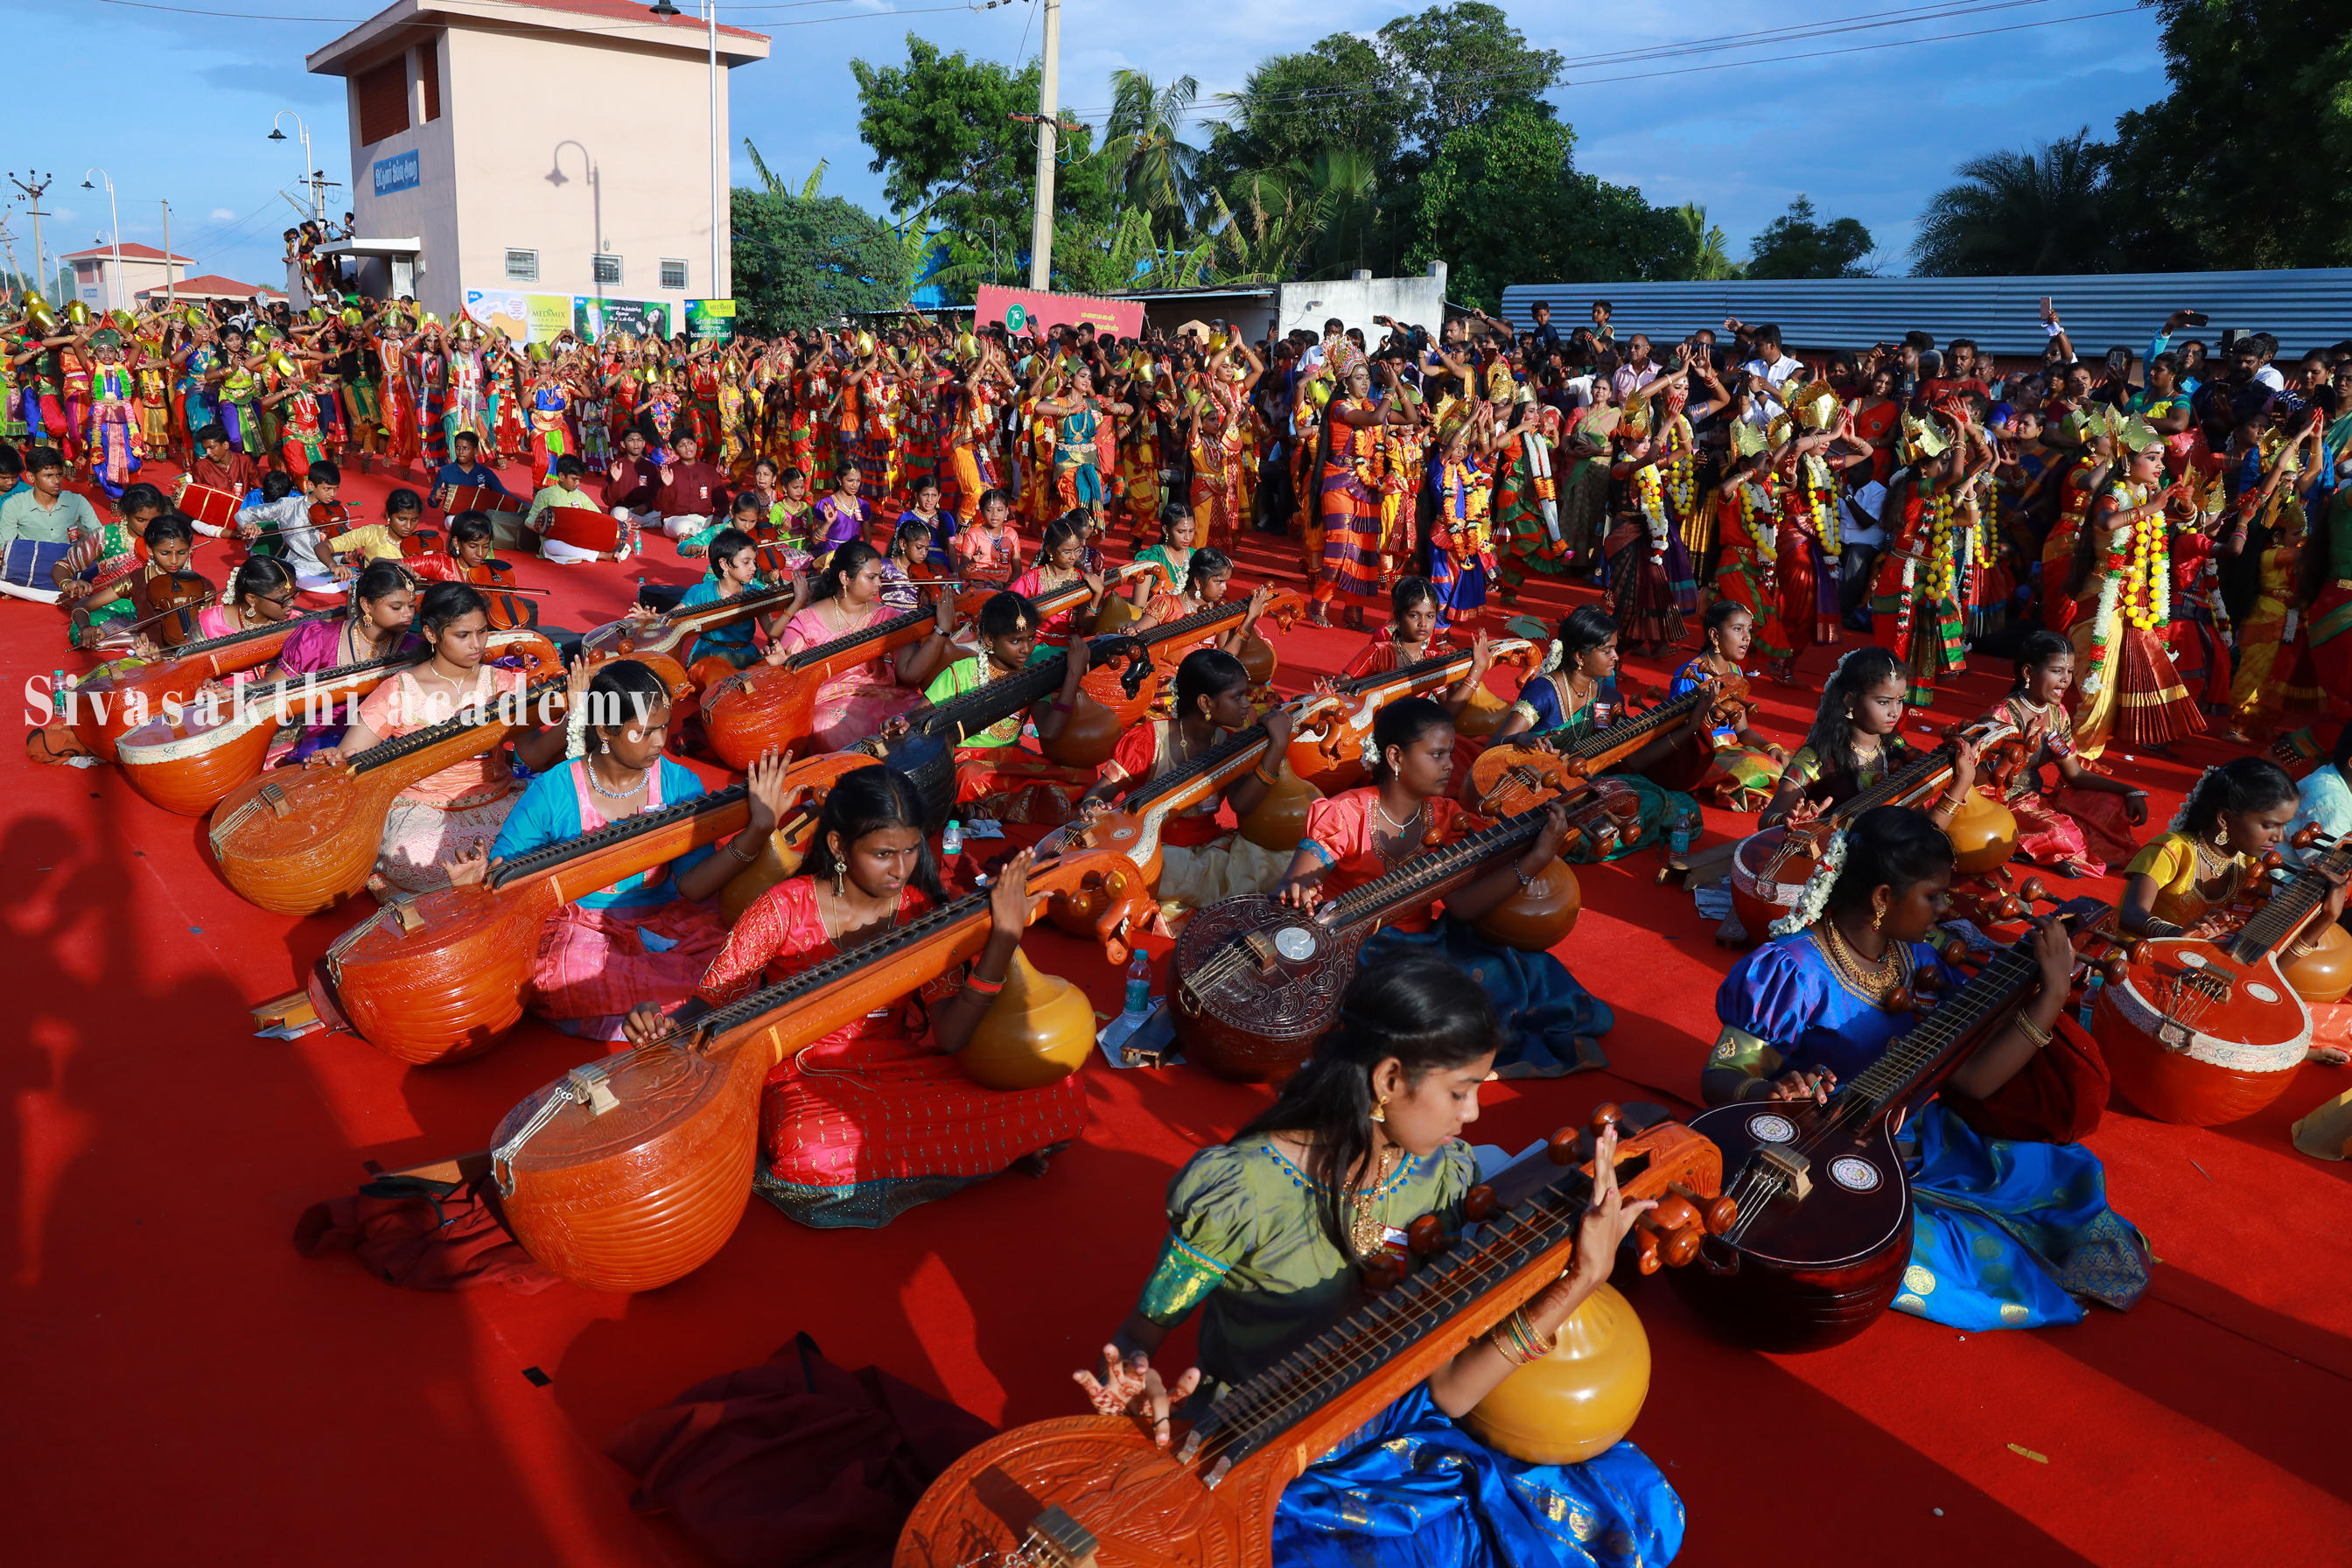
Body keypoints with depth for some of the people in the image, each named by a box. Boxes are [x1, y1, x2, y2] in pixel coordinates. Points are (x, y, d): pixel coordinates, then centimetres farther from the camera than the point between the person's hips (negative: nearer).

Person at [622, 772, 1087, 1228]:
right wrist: (662, 1021, -28)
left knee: (1064, 1096, -20)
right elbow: (711, 1002, -4)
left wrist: (1004, 938, -22)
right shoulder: (785, 910, -10)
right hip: (807, 1076, 0)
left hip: (902, 1071, 1)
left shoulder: (922, 911, -3)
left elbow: (949, 1036, -12)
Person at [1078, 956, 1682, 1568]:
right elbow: (1135, 1340, -12)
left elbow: (1447, 1389, -10)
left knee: (1634, 1491, -5)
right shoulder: (1241, 1191, -25)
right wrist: (1138, 1387, -37)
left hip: (1395, 1435, 5)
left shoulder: (1441, 1172, -8)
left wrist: (1581, 1279, -19)